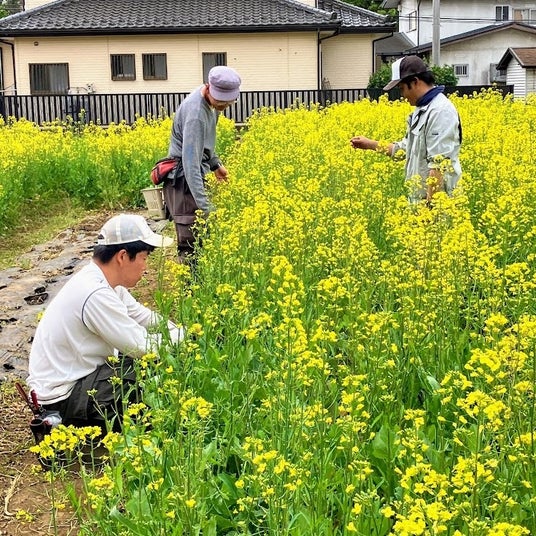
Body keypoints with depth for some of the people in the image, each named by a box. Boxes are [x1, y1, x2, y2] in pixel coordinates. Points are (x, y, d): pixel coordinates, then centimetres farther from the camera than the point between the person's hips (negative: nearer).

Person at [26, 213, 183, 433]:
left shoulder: (102, 280, 2)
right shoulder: (96, 294, -27)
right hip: (62, 399, -10)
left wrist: (184, 333, 0)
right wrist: (182, 338, -9)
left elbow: (144, 317, 11)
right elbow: (141, 346, -23)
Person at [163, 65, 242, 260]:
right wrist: (205, 207, -37)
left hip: (196, 176, 9)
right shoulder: (195, 114, -27)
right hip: (185, 180, -9)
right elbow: (190, 163, -33)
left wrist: (215, 163, 25)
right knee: (191, 244, -10)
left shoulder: (209, 100, 2)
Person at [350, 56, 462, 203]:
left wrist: (430, 204, -25)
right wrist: (370, 144, 22)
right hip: (419, 199, 10)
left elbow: (440, 163, -24)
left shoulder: (441, 110, -17)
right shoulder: (422, 110, 15)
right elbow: (406, 149, 25)